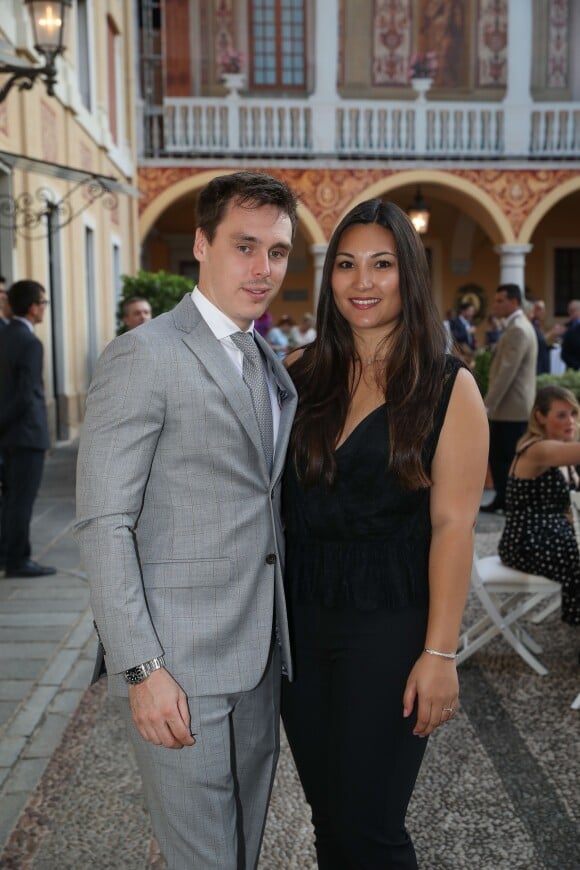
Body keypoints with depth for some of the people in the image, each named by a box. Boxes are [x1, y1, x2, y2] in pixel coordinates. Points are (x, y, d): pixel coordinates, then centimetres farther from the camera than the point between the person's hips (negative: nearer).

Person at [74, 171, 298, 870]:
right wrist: (142, 668, -19)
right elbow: (103, 525, -16)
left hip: (261, 655, 7)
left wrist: (284, 633, 11)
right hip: (182, 664, -7)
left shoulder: (271, 365, 13)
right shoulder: (145, 355, -12)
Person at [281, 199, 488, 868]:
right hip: (300, 614, 4)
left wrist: (440, 653, -13)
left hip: (389, 622, -4)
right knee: (325, 811, 16)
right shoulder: (300, 376, 3)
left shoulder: (448, 387, -6)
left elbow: (452, 524, -10)